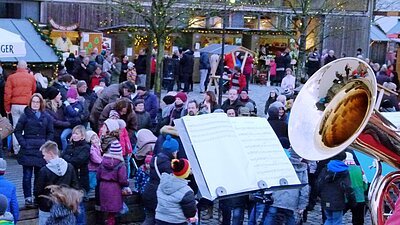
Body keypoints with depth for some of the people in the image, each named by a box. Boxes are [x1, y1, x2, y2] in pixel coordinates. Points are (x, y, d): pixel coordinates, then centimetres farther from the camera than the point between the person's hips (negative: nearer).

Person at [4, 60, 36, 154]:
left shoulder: (11, 77, 1)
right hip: (27, 106, -1)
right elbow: (34, 92, 8)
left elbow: (7, 94, 2)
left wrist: (7, 108, 8)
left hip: (15, 106, 1)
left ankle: (16, 150, 8)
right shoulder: (31, 77, 0)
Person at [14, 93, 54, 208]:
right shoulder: (25, 115, 0)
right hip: (28, 150, -2)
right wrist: (23, 143, -8)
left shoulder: (46, 117, 7)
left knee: (39, 175, 8)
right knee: (27, 175, -1)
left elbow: (51, 132, 12)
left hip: (41, 150, 2)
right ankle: (28, 198, 6)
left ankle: (37, 197, 18)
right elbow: (17, 131, 2)